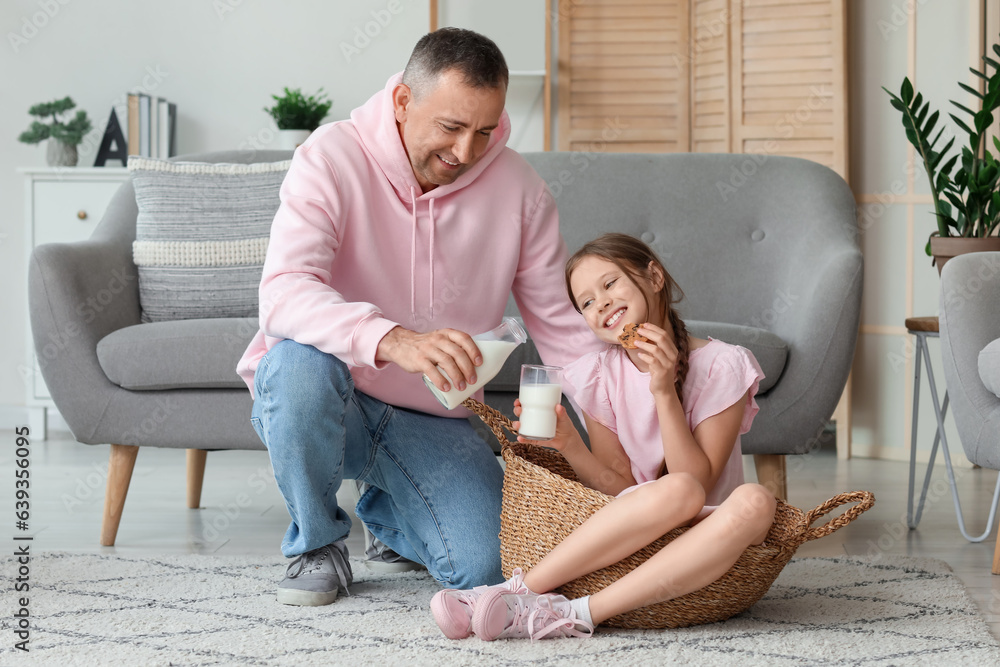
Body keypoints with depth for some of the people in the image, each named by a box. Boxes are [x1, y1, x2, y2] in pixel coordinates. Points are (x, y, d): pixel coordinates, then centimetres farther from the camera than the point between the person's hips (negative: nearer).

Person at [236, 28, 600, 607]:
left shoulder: (519, 188, -7)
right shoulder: (332, 159, -18)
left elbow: (558, 324, -1)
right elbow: (283, 294, -32)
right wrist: (393, 341, -50)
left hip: (432, 422, 3)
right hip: (323, 405, -3)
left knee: (485, 566, -17)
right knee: (300, 361, -38)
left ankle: (390, 515, 21)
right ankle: (317, 542, -8)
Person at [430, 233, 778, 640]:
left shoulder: (723, 366, -4)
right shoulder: (599, 377, 4)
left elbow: (701, 482, -10)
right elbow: (620, 489, -1)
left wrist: (664, 393, -18)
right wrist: (569, 446, -17)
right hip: (632, 535, 0)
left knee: (754, 502, -35)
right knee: (677, 490, -34)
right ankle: (522, 590, -34)